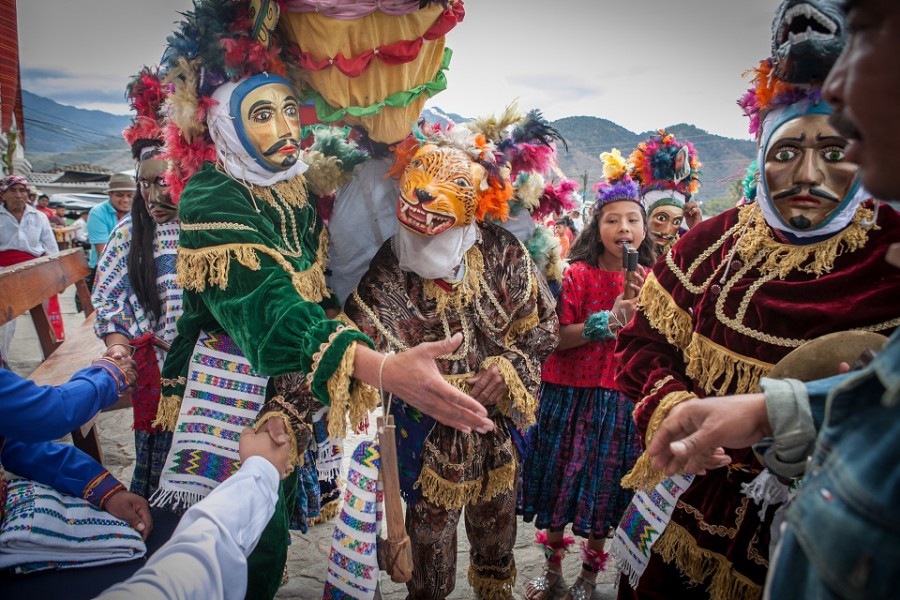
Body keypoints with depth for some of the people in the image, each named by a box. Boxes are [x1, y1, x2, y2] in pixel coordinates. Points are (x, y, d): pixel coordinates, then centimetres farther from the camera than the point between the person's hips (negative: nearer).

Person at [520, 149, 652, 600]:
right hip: (570, 391, -1)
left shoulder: (651, 280, 2)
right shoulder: (579, 274, -6)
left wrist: (641, 304, -15)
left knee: (604, 488, 12)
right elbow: (555, 338, -11)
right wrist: (608, 321, -20)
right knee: (559, 479, 11)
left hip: (621, 395, 2)